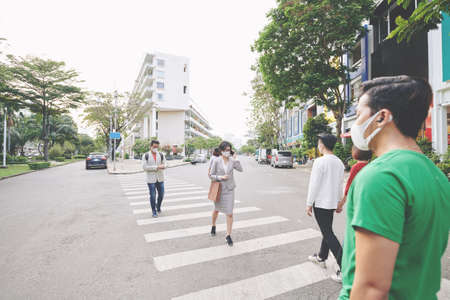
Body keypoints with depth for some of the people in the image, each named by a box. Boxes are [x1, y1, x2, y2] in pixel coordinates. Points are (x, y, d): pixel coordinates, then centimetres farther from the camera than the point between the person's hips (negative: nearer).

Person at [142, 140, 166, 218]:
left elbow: (164, 165, 4)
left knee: (161, 194, 8)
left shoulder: (161, 155, 4)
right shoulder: (145, 156, -3)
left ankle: (158, 206, 36)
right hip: (151, 179, -3)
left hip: (160, 179, 3)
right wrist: (156, 167, -17)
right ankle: (154, 211, 18)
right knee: (153, 196, 1)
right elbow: (144, 167, -11)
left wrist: (161, 166, -21)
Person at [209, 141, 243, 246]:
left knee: (229, 213, -3)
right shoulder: (216, 161, -10)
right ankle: (213, 226, 49)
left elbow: (240, 169, -12)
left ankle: (228, 235, 12)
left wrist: (235, 158, -10)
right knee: (216, 210, 21)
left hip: (229, 190, 1)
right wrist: (220, 177, -21)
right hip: (219, 189, 0)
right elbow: (211, 175, -6)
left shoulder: (232, 160, -3)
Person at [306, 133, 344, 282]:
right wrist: (339, 201, 22)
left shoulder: (320, 161, -17)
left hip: (320, 203, -8)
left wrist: (309, 204, -10)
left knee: (328, 234, -1)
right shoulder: (339, 162, 6)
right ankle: (321, 257, 37)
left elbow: (314, 184, -17)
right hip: (332, 202, 9)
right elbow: (340, 185, 13)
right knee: (327, 231, 20)